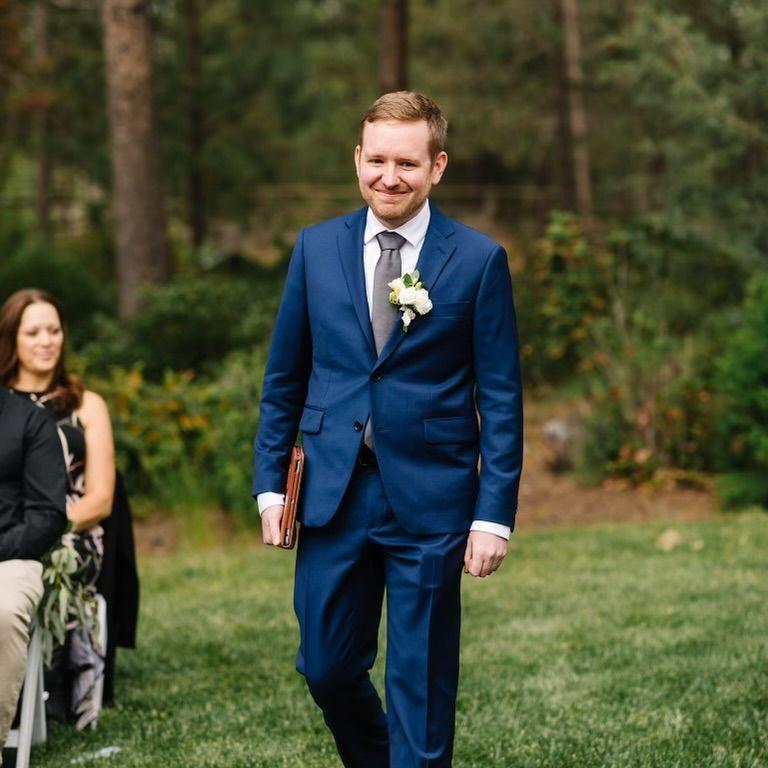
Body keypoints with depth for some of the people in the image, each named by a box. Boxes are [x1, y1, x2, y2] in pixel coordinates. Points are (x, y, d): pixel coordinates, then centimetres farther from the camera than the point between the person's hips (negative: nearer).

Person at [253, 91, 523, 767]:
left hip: (430, 502, -3)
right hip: (333, 497, 3)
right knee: (327, 668, 10)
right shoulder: (317, 247, 5)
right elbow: (284, 376, 11)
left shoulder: (479, 260, -4)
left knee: (422, 682, 4)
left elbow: (500, 399, -3)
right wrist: (271, 483, 7)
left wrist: (495, 513, -8)